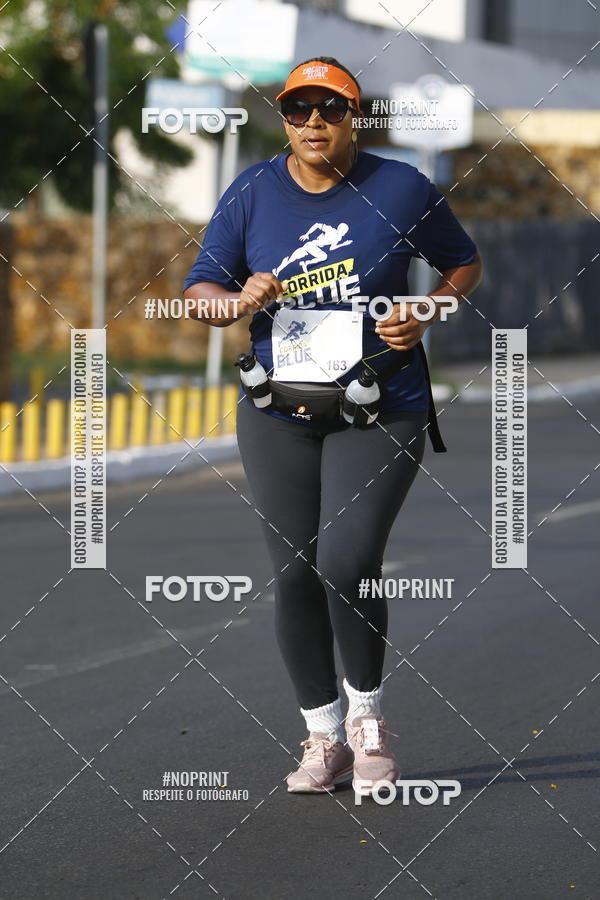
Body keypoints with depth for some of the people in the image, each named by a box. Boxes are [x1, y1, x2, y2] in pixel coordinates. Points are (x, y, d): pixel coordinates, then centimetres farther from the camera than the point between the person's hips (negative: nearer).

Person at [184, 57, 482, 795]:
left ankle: (366, 713, 7)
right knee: (295, 573, 2)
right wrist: (238, 303, -18)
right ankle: (324, 739, 16)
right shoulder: (252, 193, 1)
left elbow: (463, 265, 11)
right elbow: (198, 290, 4)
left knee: (347, 562, -17)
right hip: (278, 412, 3)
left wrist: (427, 314, -8)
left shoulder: (400, 189, -3)